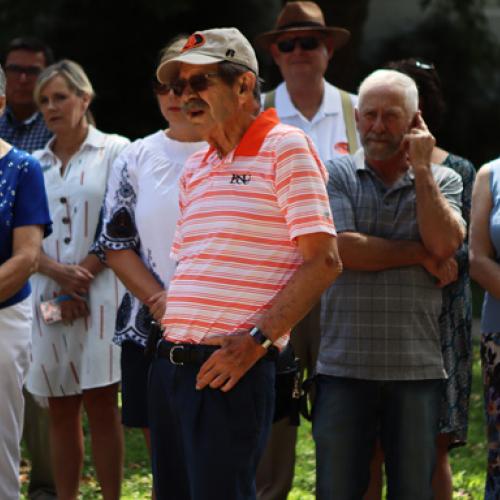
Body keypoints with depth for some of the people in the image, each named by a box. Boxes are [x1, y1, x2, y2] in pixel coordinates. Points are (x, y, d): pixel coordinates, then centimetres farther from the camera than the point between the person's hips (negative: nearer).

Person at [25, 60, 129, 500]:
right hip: (47, 297, 4)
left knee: (100, 404, -6)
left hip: (100, 294, -4)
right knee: (61, 410, 5)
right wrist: (58, 274, -9)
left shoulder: (115, 151, 2)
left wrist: (81, 276, -9)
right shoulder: (33, 164, 15)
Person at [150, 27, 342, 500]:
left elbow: (323, 262, -12)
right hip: (169, 363, 8)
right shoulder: (195, 169, 17)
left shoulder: (285, 148, -6)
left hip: (230, 369, -8)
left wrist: (258, 340, -19)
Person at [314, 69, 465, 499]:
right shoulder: (336, 175, 5)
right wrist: (421, 254, -4)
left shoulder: (442, 181, 10)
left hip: (417, 366, 1)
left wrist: (421, 166, -4)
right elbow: (342, 249, -10)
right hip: (344, 364, -1)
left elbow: (445, 245, -9)